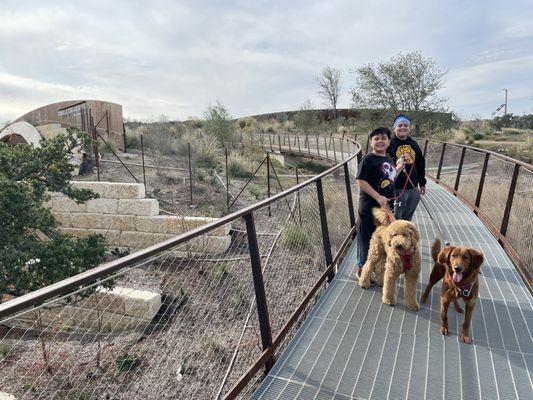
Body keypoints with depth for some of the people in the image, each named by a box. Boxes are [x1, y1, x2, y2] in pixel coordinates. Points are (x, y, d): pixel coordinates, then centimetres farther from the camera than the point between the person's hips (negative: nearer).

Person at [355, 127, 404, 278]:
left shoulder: (389, 158, 10)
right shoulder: (368, 159, -14)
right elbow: (360, 181, -19)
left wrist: (399, 168, 6)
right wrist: (378, 197, -21)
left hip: (386, 206, 8)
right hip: (369, 207, -8)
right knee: (367, 238, 4)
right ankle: (362, 269, 21)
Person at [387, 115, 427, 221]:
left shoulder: (414, 144, 11)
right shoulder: (390, 144, -7)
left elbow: (421, 164, 18)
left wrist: (422, 183, 18)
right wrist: (398, 161, -30)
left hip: (413, 188, 6)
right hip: (397, 188, -6)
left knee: (408, 218, 18)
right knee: (395, 219, 1)